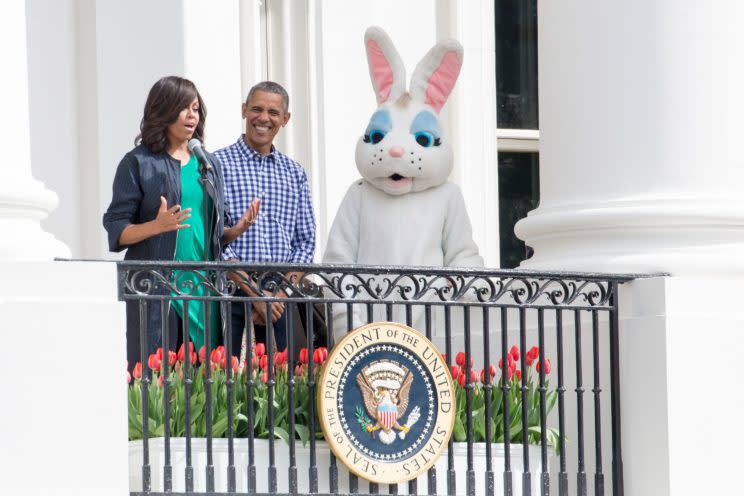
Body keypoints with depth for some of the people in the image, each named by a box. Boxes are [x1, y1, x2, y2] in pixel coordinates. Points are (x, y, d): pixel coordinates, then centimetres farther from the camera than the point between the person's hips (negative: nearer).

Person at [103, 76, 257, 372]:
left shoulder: (209, 164, 18)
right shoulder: (139, 163, 1)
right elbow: (116, 230, -4)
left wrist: (239, 228, 0)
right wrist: (157, 226, -20)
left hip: (204, 289, 5)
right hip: (156, 291, -5)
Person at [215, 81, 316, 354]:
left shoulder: (294, 173, 14)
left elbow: (305, 241, 12)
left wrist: (282, 292, -4)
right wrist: (253, 292, -12)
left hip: (278, 297, 4)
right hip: (230, 291, -4)